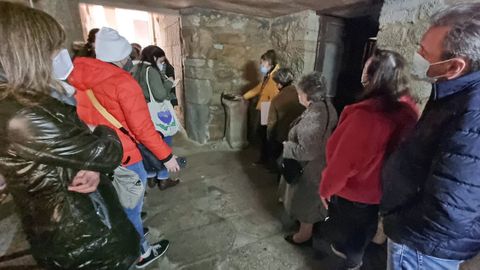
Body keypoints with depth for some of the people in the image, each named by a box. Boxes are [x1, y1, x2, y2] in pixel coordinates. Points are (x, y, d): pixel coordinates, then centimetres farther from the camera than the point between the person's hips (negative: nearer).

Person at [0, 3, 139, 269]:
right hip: (84, 235, -9)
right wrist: (105, 131, -3)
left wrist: (92, 168, -16)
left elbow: (74, 148, 5)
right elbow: (108, 153, -25)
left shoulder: (28, 102, 2)